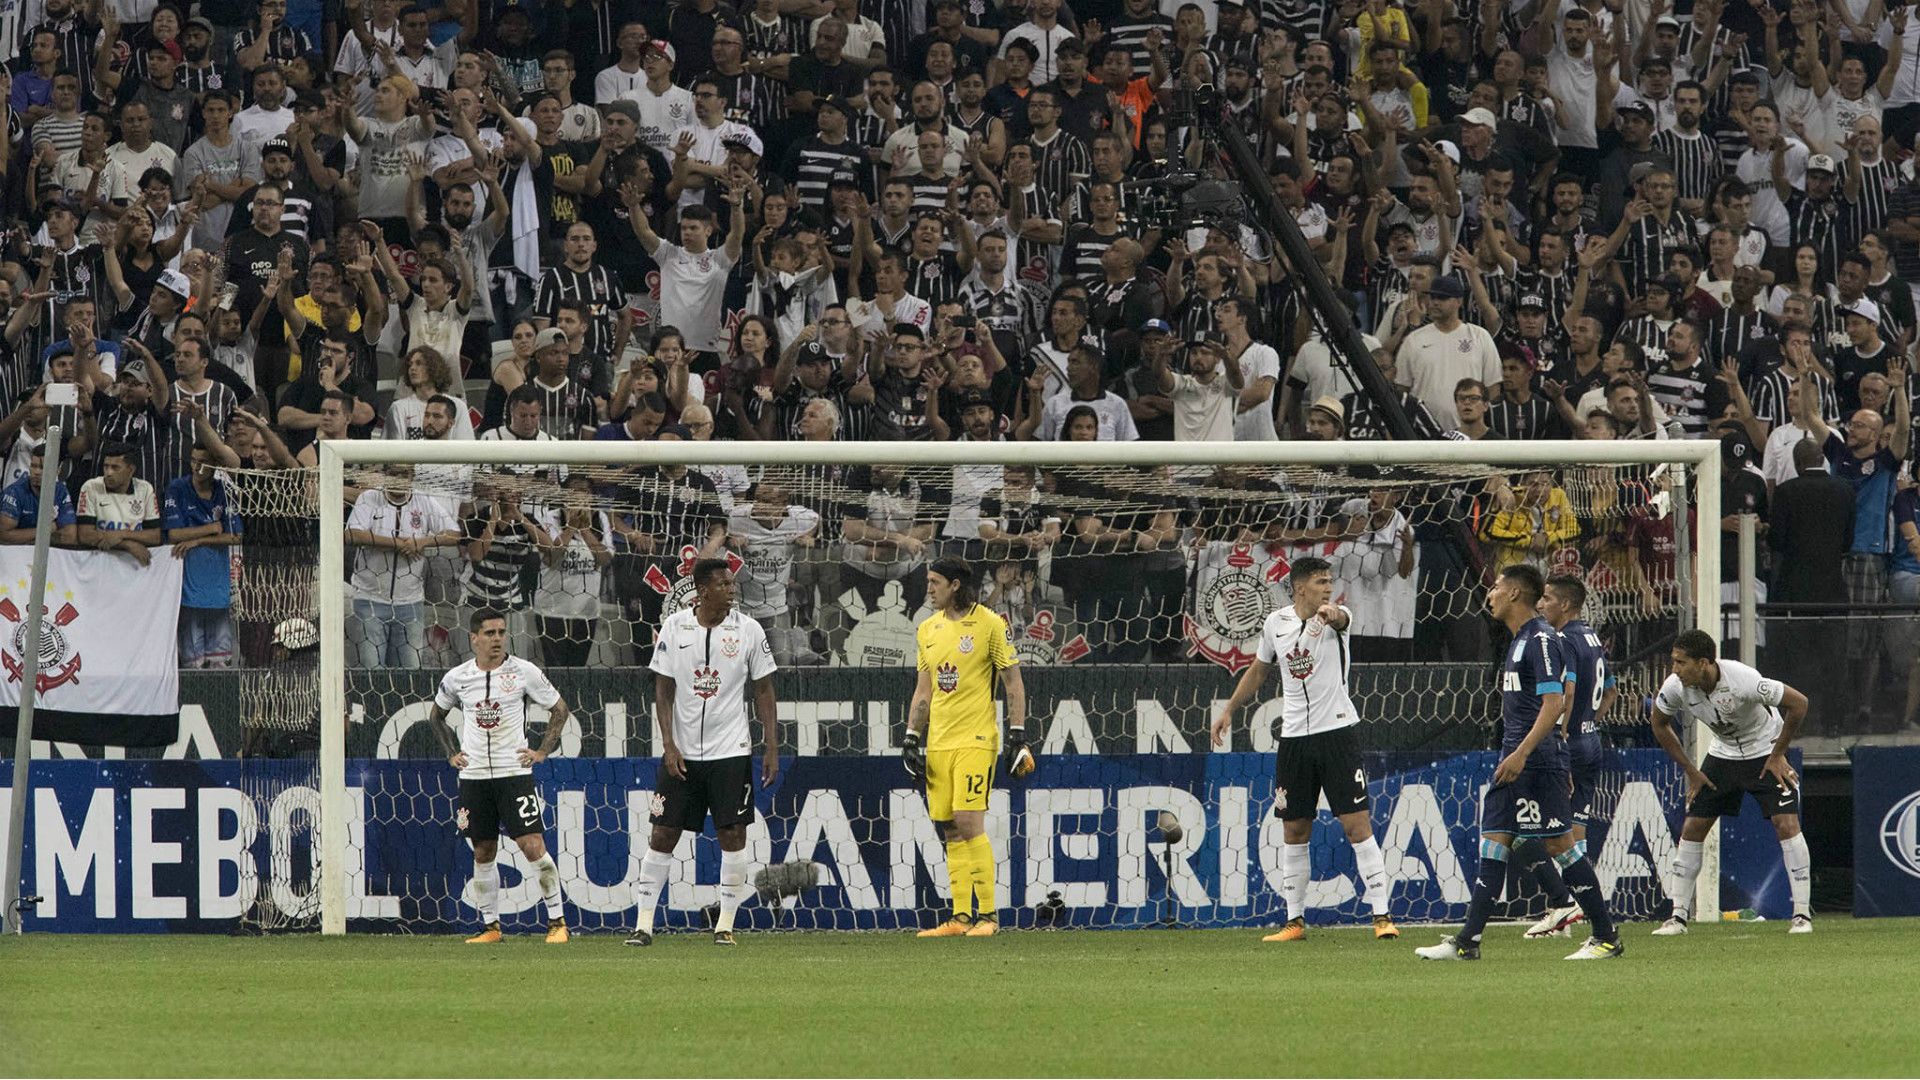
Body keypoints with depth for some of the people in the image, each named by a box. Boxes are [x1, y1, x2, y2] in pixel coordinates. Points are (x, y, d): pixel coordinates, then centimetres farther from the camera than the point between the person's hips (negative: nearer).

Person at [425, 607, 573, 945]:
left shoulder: (524, 673, -4)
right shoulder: (457, 678, 2)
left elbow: (560, 709, 8)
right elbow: (436, 716, 21)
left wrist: (542, 751, 0)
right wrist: (451, 753, 11)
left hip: (514, 773, -3)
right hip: (473, 776, 3)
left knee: (533, 846, -12)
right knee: (483, 853, 7)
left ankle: (557, 920, -3)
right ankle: (490, 926, 16)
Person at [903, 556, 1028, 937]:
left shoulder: (990, 625, -4)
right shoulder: (928, 630, 14)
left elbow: (1014, 684, -2)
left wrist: (1018, 736, -8)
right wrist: (911, 739, 12)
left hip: (975, 740, -6)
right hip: (938, 743, 6)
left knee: (968, 822, -15)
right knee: (950, 831, 4)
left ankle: (987, 915, -9)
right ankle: (961, 918, 6)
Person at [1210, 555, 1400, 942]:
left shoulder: (1335, 617, -6)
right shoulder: (1276, 623, 6)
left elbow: (1342, 618, -32)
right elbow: (1258, 670, 22)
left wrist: (1332, 615, -55)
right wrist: (1229, 710, 21)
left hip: (1337, 731, -4)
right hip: (1293, 737, 4)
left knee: (1356, 824, -9)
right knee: (1294, 830, 7)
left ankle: (1382, 916, -7)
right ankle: (1294, 921, 16)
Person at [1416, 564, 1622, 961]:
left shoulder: (1541, 640, -13)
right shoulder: (1520, 640, 18)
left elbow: (1553, 703, -21)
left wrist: (1521, 753, -26)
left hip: (1538, 760, -10)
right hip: (1514, 760, 10)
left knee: (1559, 844, -6)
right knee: (1494, 842, 5)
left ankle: (1607, 938, 0)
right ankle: (1467, 941, 4)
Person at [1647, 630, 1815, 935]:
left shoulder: (1742, 680, -34)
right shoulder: (1675, 687, -20)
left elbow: (1798, 703, -24)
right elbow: (1660, 725, 2)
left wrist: (1777, 756, -17)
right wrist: (1691, 770, 0)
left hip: (1765, 753, -4)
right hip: (1723, 755, 4)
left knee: (1786, 823, -18)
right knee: (1692, 828, -3)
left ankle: (1802, 914, -11)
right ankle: (1678, 916, 6)